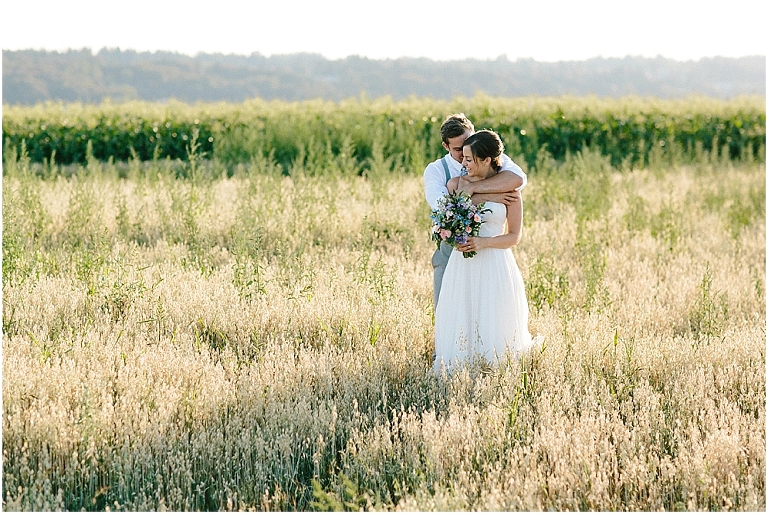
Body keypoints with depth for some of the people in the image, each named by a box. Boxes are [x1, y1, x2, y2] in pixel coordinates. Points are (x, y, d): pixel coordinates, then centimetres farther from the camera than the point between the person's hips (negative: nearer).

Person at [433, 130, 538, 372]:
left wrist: (483, 242, -16)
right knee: (459, 326, 3)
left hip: (495, 267, -2)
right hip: (462, 267, 2)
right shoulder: (456, 184, 5)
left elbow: (514, 236, 0)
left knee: (493, 330, 1)